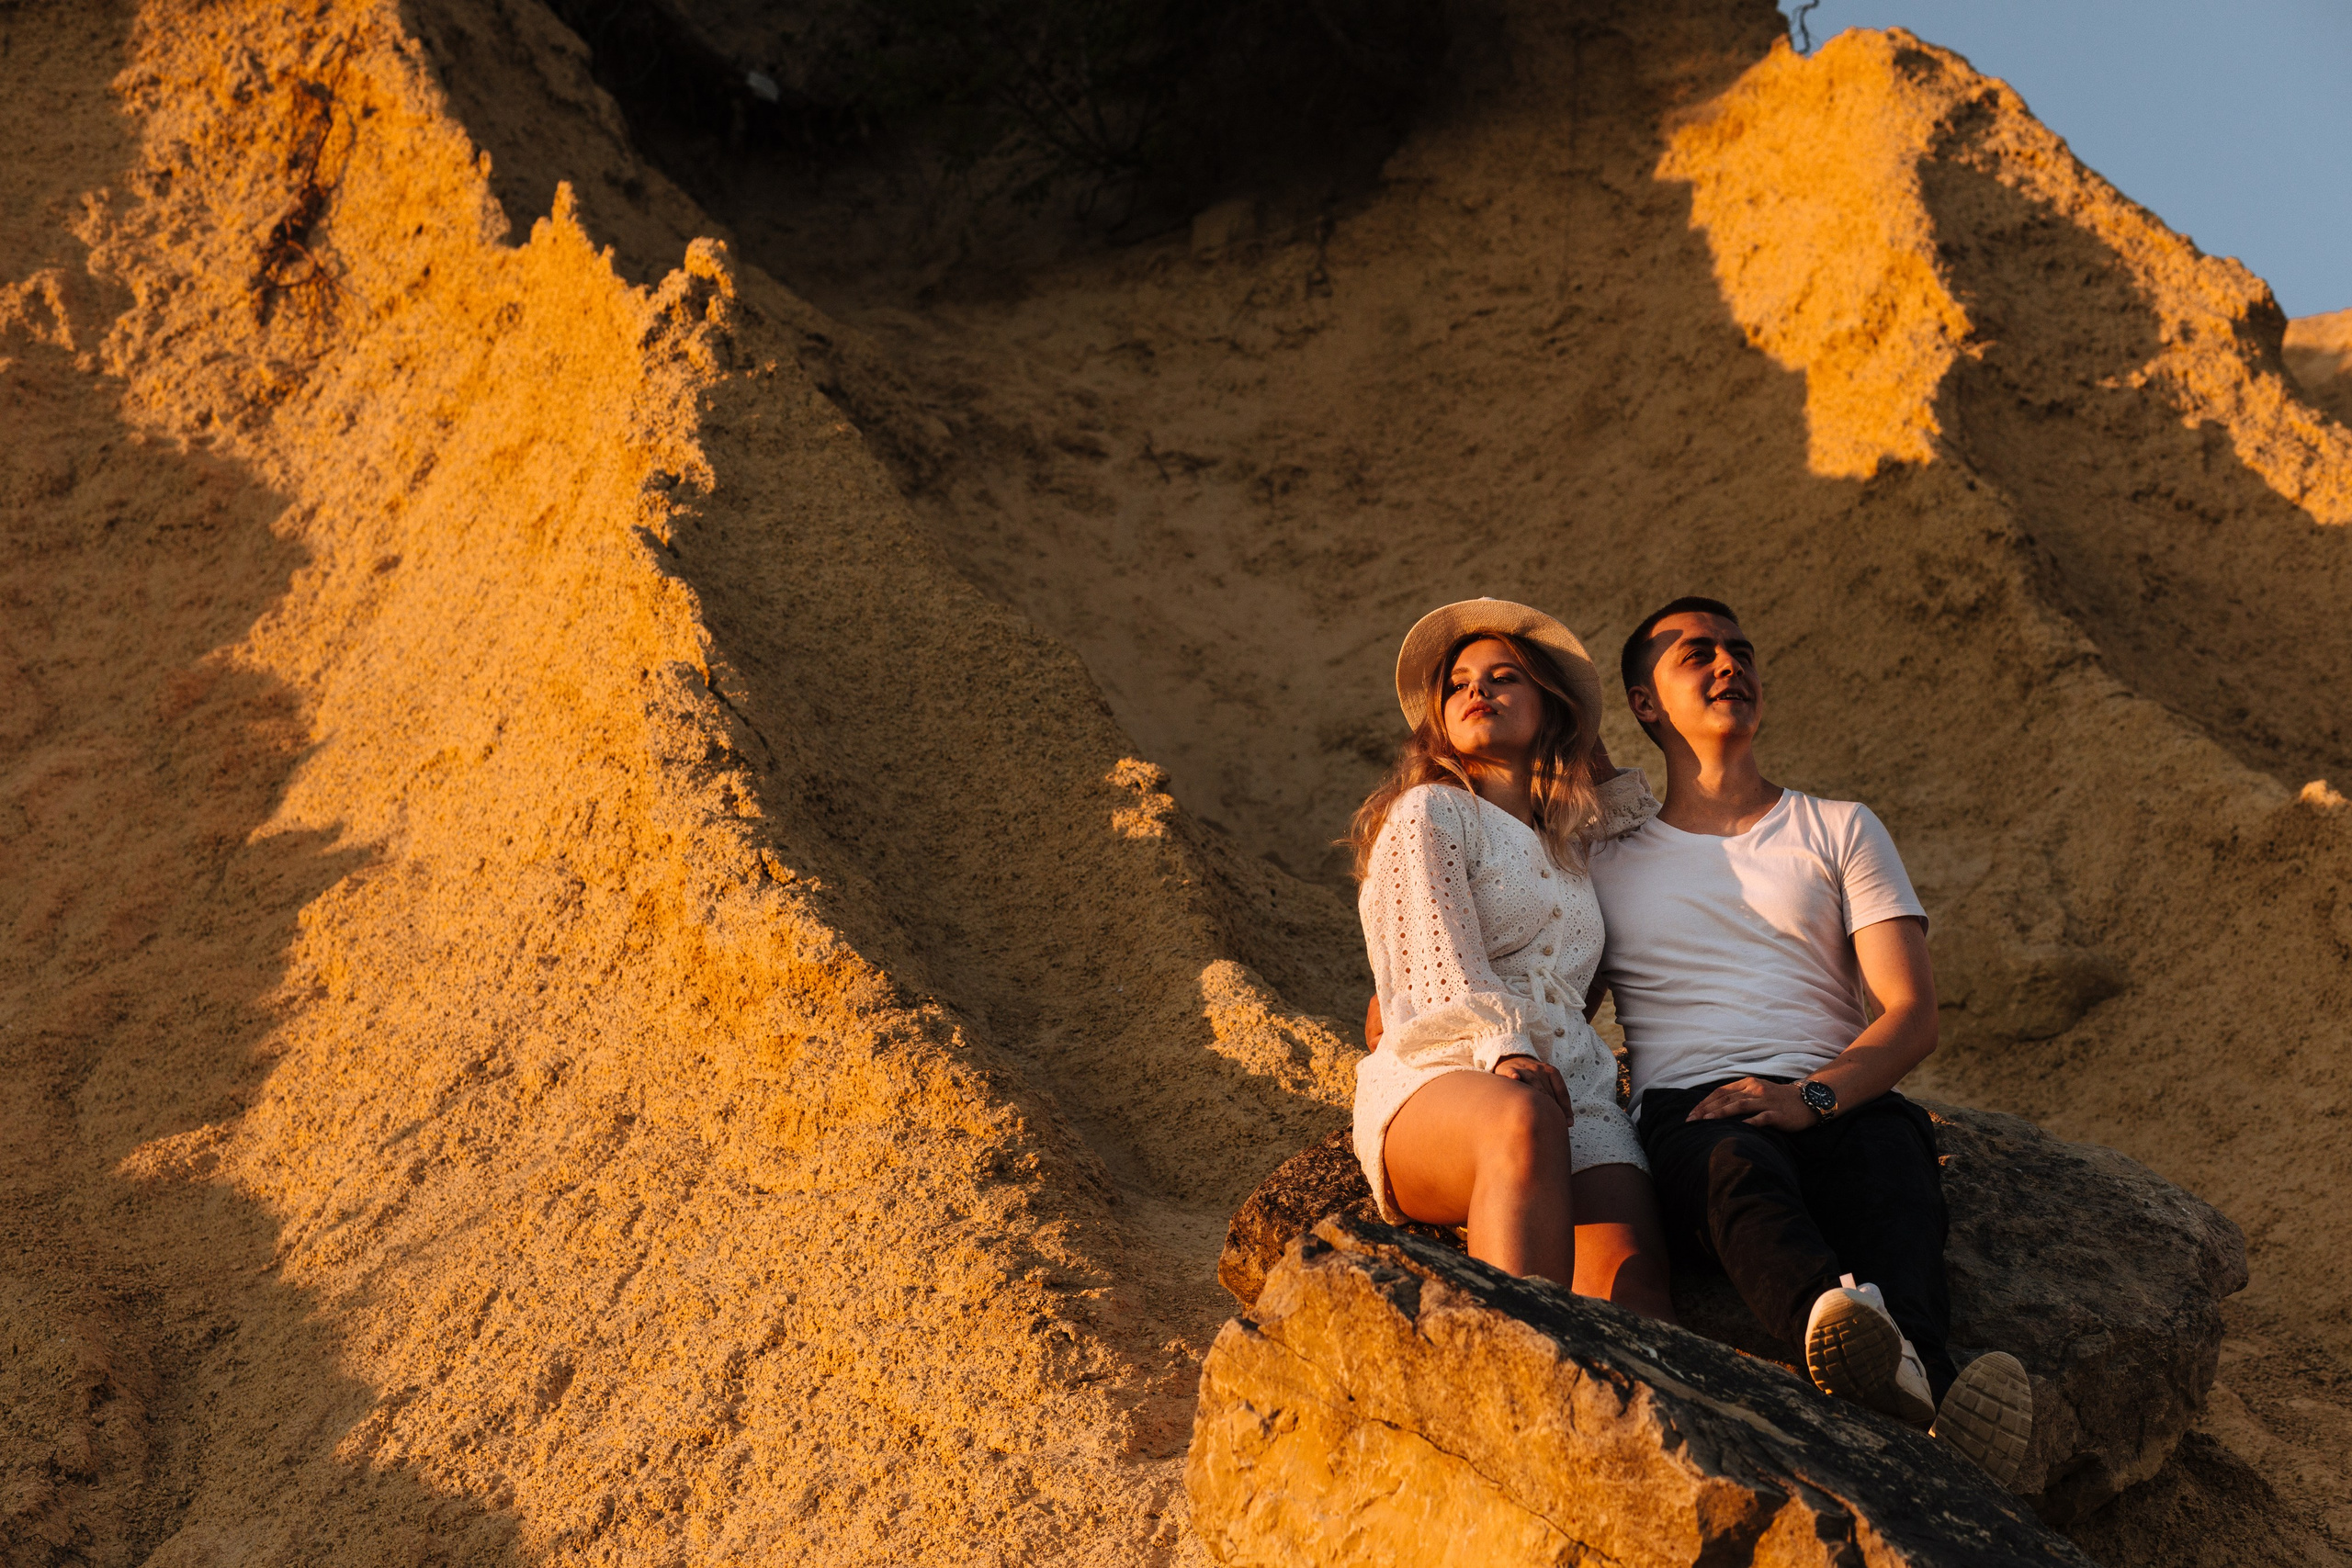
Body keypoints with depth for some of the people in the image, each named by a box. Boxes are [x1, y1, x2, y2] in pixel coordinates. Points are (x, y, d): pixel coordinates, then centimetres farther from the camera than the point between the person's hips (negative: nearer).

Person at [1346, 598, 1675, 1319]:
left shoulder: (1566, 845, 30)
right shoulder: (1429, 813, 12)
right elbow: (1443, 965, -4)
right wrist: (1506, 1051, -19)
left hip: (1576, 1094, 5)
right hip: (1440, 1081, -5)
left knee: (1631, 1288, -26)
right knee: (1523, 1121, -42)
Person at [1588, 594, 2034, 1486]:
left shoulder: (1839, 830, 22)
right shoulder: (1604, 861, 24)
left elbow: (1911, 1013, 9)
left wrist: (1811, 1095, -11)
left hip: (1833, 1104, 2)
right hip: (1686, 1109, -1)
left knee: (1893, 1143, -37)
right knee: (1739, 1163, -39)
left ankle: (1904, 1358, -68)